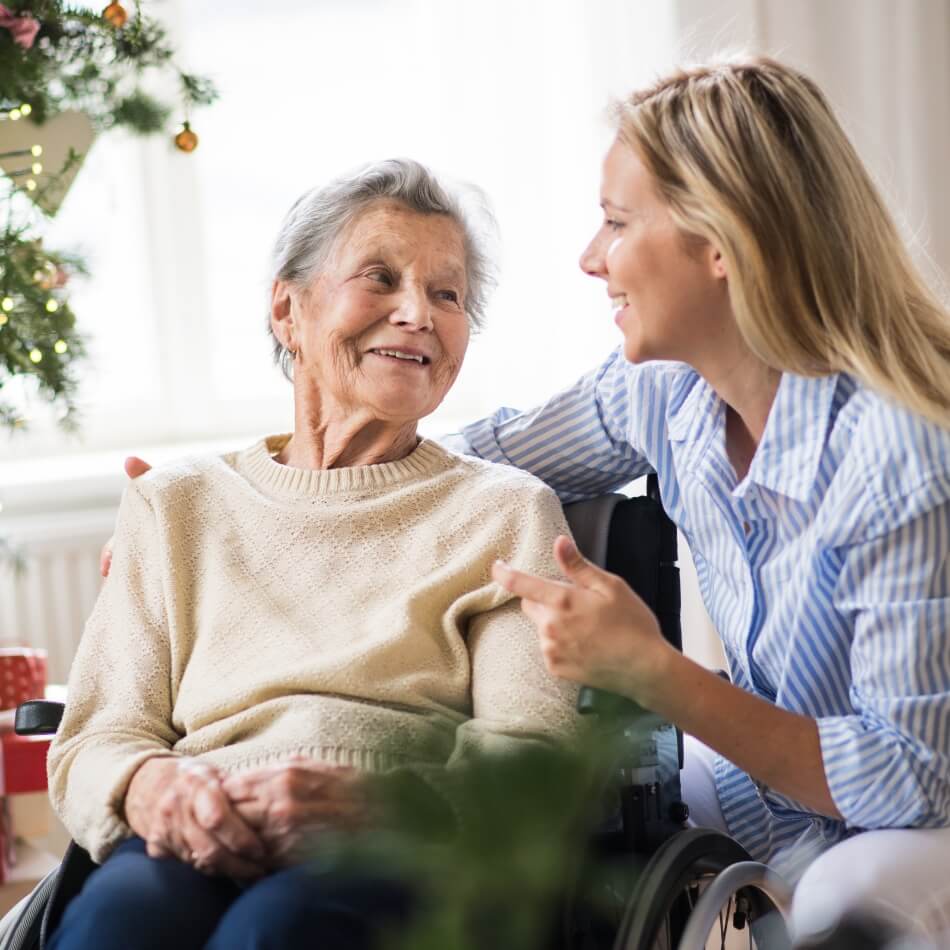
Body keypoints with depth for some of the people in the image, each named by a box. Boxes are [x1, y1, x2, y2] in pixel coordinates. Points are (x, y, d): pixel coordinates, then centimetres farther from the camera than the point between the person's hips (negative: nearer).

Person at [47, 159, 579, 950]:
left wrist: (361, 796, -20)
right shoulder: (176, 506, 20)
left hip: (406, 857, -2)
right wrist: (152, 788, -15)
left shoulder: (507, 511, 14)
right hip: (198, 855, 2)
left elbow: (539, 755, 1)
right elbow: (92, 744, 11)